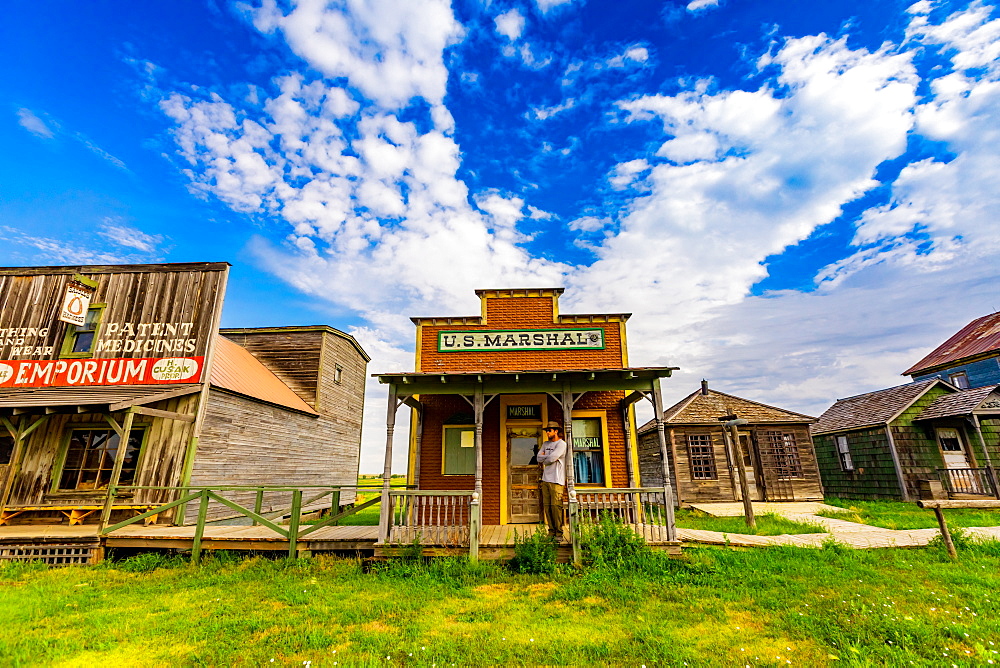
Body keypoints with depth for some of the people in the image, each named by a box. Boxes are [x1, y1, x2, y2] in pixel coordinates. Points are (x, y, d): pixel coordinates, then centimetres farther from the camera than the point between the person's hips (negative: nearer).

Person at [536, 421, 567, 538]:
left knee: (556, 506, -8)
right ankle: (551, 531, 14)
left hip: (556, 480, -7)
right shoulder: (545, 444, 17)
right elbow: (539, 458, 7)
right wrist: (548, 457, -6)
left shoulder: (561, 444, -5)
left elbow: (551, 459, -15)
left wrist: (543, 461, 2)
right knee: (547, 506, 6)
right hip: (545, 479, 7)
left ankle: (559, 532, 2)